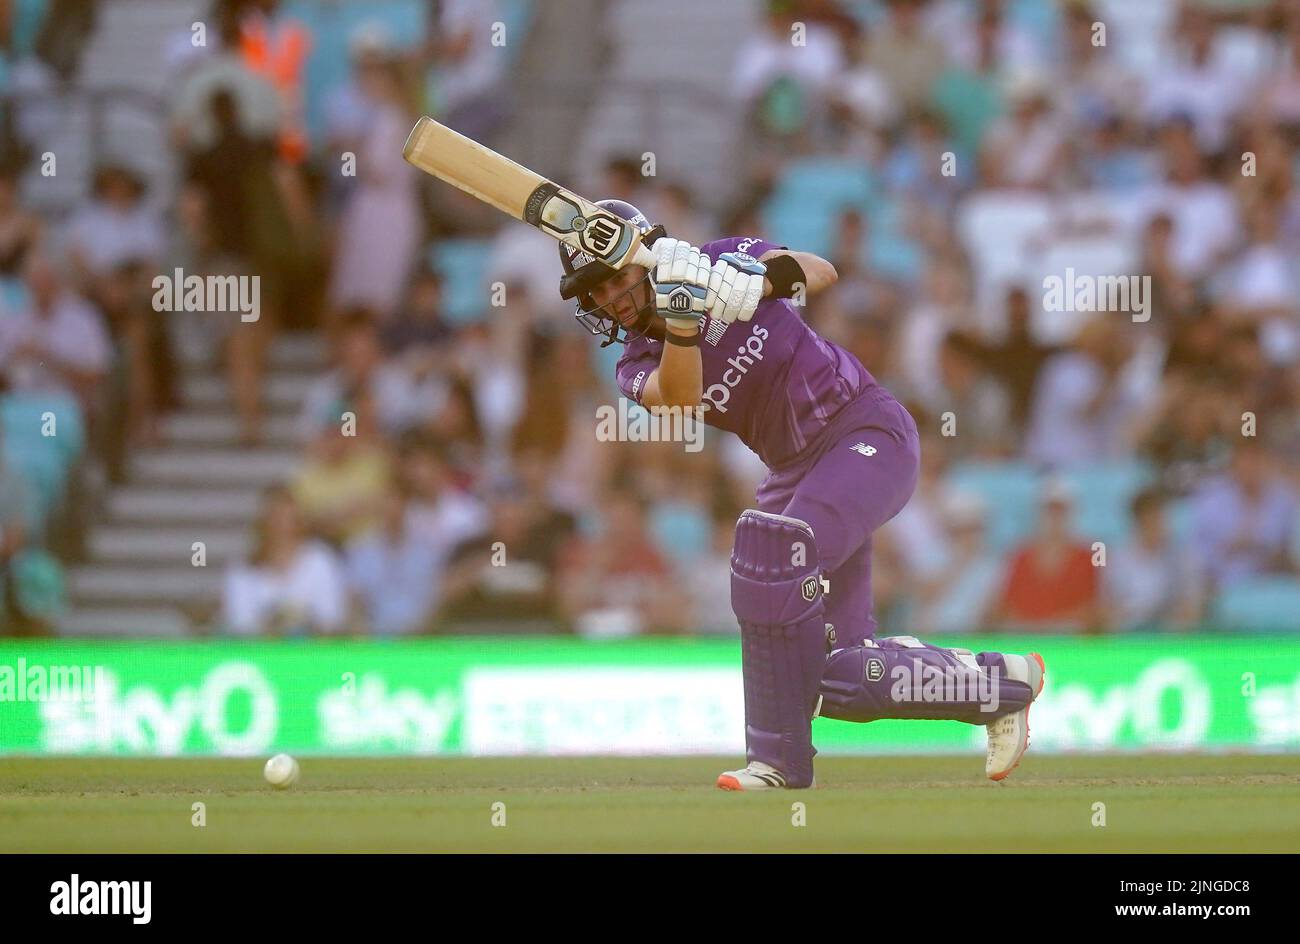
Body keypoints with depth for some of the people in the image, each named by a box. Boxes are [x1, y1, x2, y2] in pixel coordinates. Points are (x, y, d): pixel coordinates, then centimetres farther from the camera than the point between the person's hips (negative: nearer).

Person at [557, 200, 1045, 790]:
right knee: (840, 676, -4)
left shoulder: (723, 260, -5)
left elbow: (821, 271, -18)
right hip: (795, 469, 6)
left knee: (774, 548, -32)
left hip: (870, 431, -6)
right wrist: (680, 322, -36)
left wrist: (762, 278, -38)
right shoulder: (638, 368, 2)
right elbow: (679, 402, -20)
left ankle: (779, 758, -26)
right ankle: (1002, 684, 18)